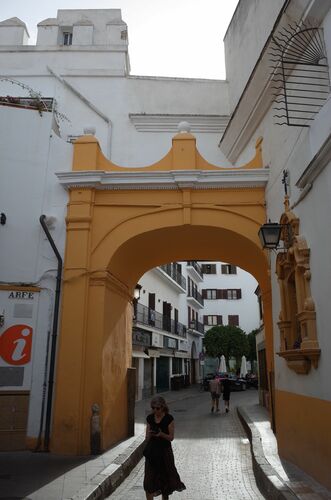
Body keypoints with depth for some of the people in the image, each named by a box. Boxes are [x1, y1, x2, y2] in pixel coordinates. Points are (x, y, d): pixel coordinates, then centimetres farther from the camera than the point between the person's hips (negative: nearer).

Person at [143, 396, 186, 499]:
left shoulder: (169, 419, -12)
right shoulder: (150, 418, -1)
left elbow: (171, 437, -10)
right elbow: (147, 437, 4)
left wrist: (161, 434, -27)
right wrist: (150, 434, -18)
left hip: (165, 450, -3)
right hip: (151, 451, 3)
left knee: (164, 477, 13)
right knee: (149, 480, 2)